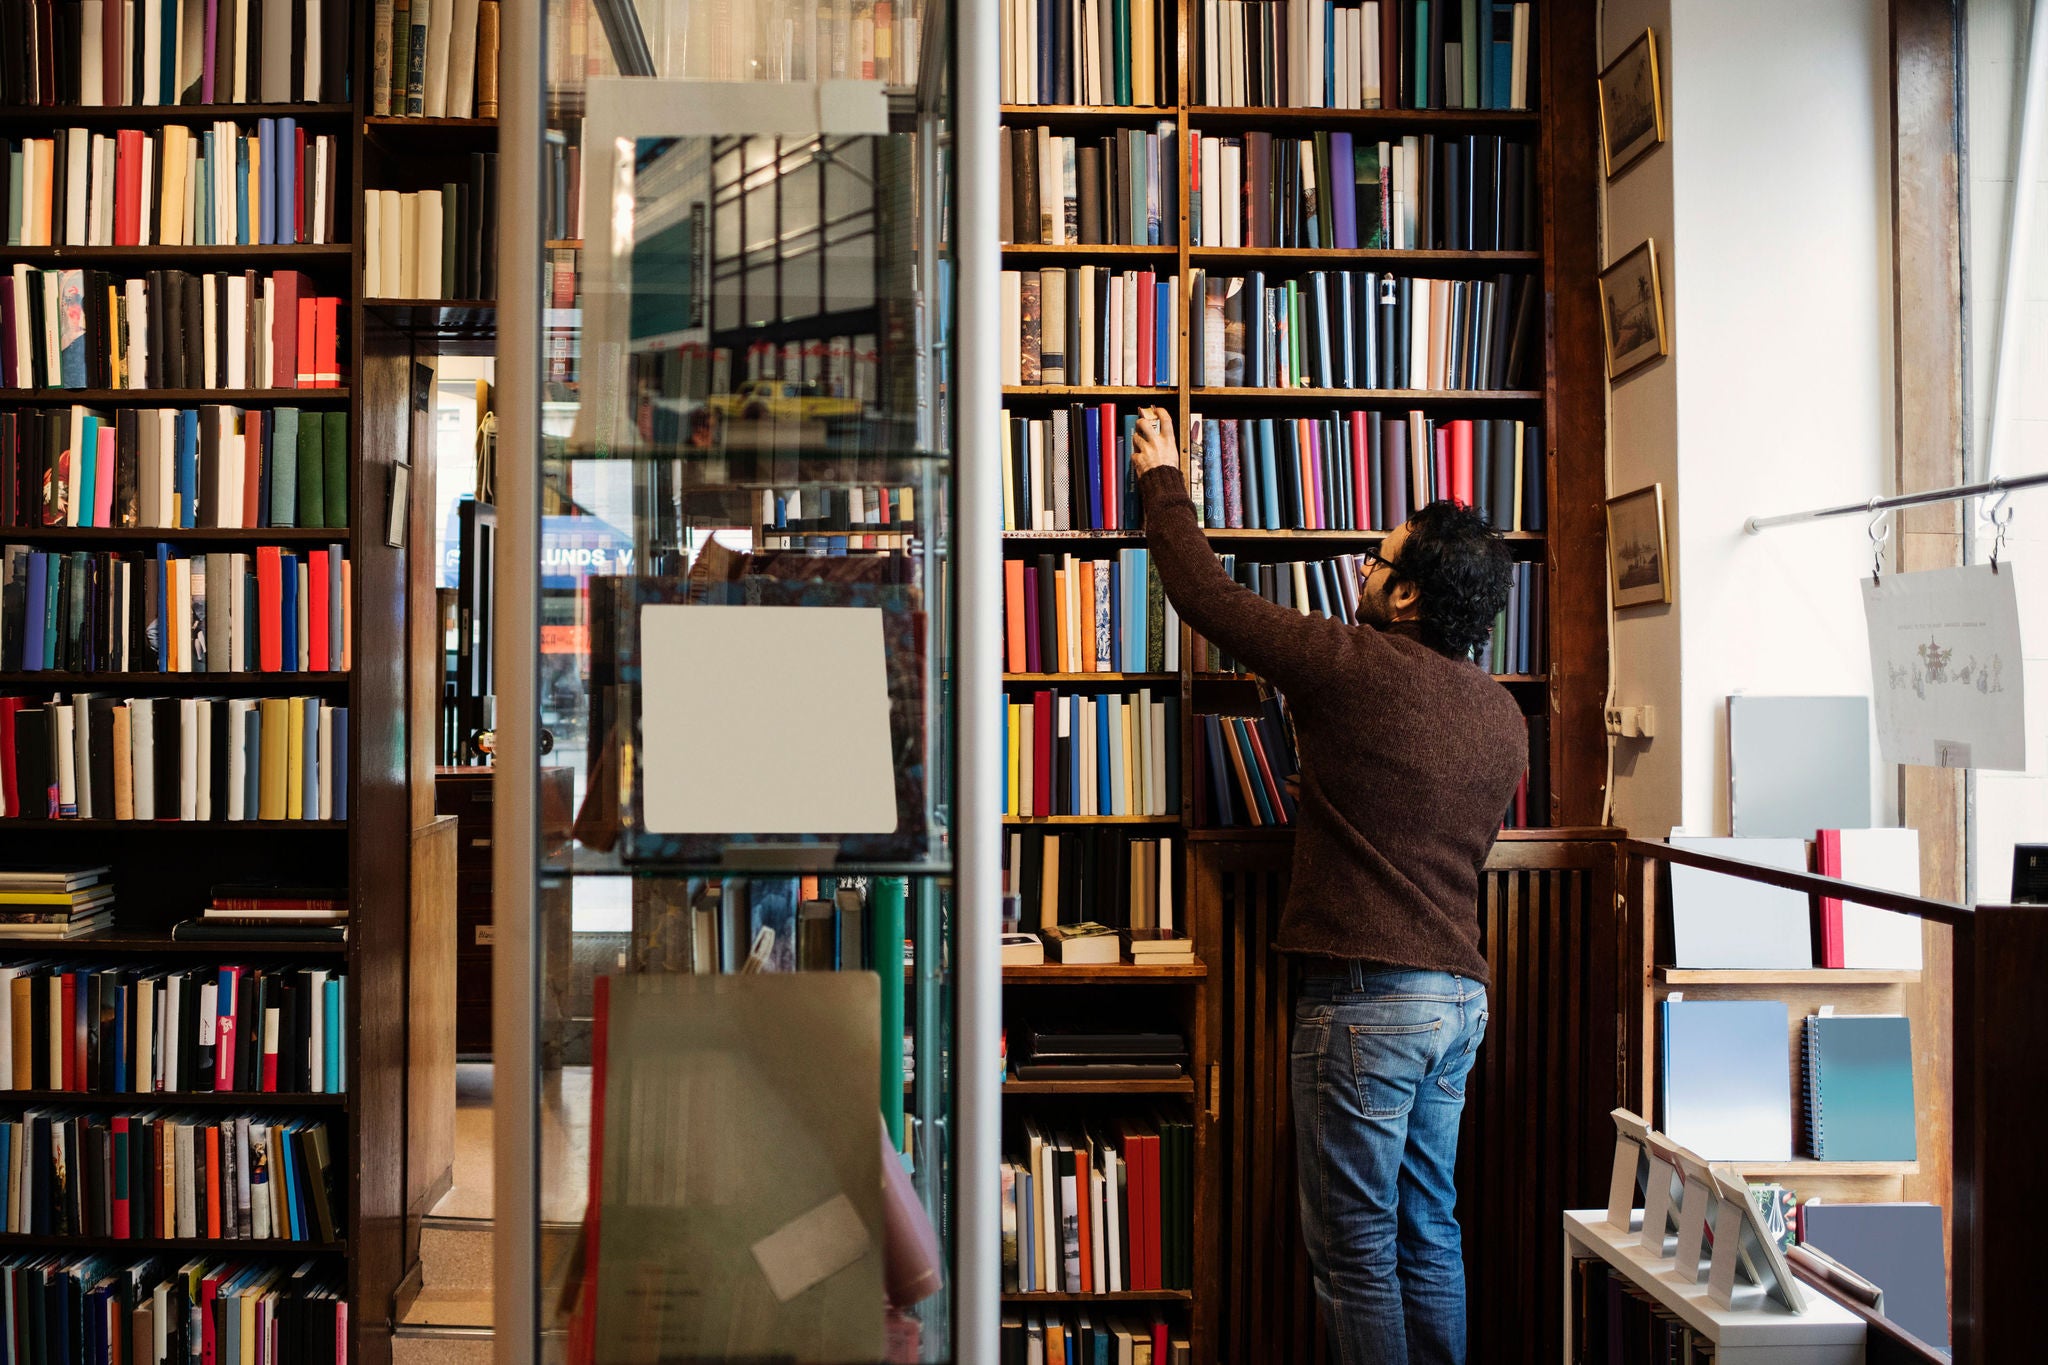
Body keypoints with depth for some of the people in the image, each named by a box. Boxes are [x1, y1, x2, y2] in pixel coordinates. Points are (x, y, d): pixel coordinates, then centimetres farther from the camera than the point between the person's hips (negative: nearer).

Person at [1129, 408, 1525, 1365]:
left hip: (1365, 996, -8)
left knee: (1356, 1252, 1)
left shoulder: (1353, 665, -12)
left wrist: (1164, 483, 13)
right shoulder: (1504, 717, 9)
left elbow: (1205, 594, -4)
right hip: (1460, 994, 8)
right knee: (1429, 1233, 17)